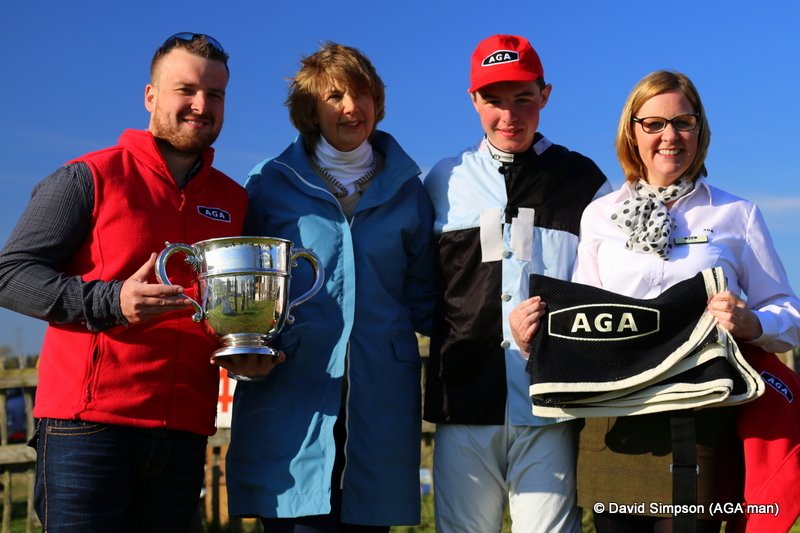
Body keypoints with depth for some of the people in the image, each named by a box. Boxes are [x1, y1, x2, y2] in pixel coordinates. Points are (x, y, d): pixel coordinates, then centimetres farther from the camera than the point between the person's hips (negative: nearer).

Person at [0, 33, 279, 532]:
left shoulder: (235, 201, 17)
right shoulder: (89, 178, 2)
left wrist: (247, 352, 2)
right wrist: (112, 302, -18)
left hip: (185, 433, 5)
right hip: (88, 428, -4)